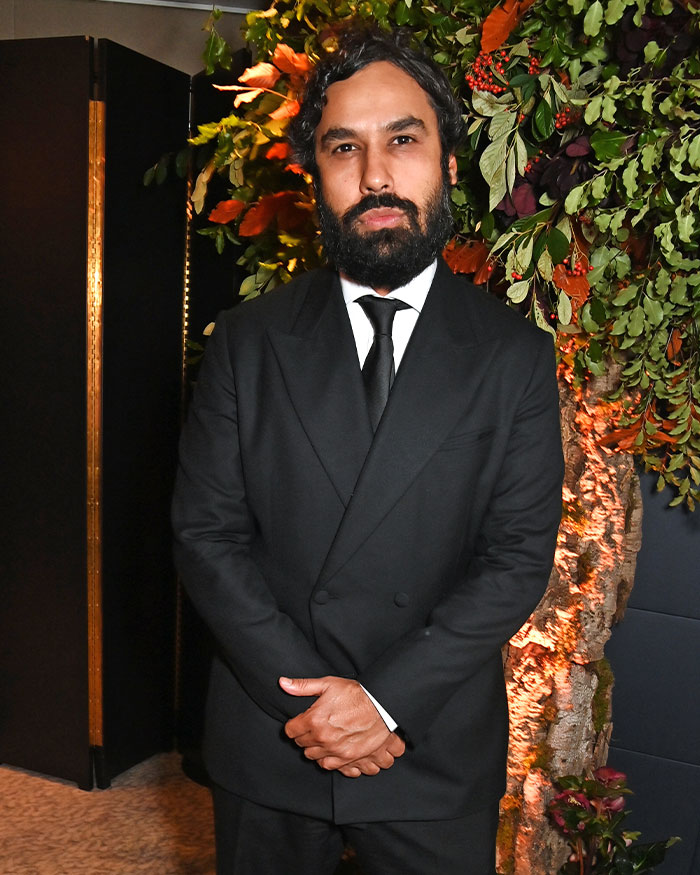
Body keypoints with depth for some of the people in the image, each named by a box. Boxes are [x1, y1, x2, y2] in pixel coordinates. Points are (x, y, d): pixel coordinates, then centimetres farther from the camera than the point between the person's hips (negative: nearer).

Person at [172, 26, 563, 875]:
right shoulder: (246, 343, -3)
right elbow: (205, 534, -5)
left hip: (436, 754, 0)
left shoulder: (516, 357, -5)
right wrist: (305, 698, -14)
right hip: (266, 743, 1)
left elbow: (518, 559, -9)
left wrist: (387, 698, -16)